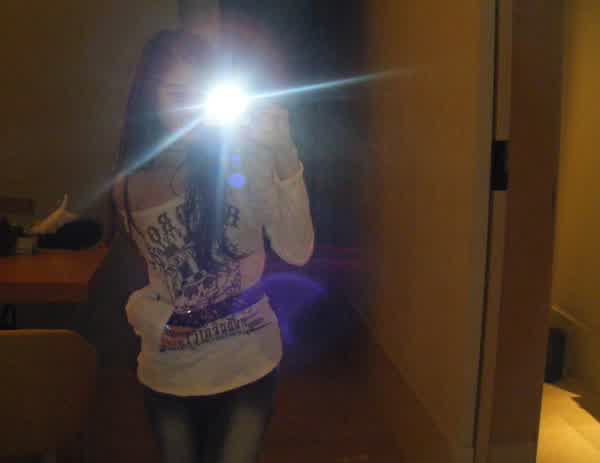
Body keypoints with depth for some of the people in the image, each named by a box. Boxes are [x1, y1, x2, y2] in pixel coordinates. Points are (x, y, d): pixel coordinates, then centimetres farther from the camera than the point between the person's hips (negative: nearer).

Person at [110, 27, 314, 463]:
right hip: (167, 375, 4)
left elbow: (297, 251, -26)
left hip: (246, 366, -3)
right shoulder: (129, 185, -3)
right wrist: (140, 310, -8)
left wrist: (284, 157, -34)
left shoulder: (244, 158, -15)